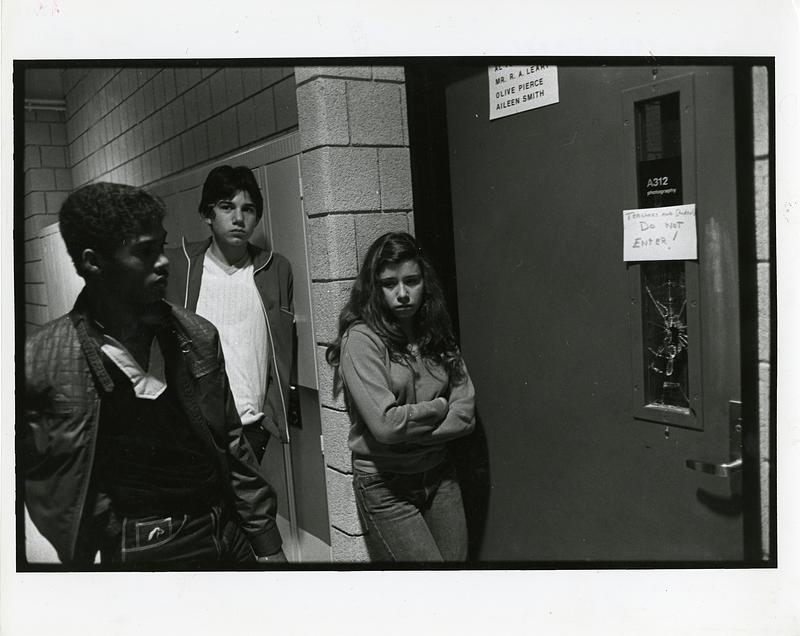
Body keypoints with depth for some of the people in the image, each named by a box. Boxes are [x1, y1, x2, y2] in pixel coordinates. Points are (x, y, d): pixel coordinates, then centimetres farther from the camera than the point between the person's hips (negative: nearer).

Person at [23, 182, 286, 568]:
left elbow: (232, 446, 3)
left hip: (230, 535, 4)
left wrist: (267, 542, 4)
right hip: (138, 551, -3)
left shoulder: (198, 337, -3)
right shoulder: (41, 362, -14)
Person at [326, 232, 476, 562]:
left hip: (438, 474, 5)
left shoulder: (435, 334, 3)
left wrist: (407, 433, -15)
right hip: (385, 486, -5)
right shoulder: (361, 338, -15)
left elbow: (465, 416, -4)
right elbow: (385, 424, -23)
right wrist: (440, 408, -8)